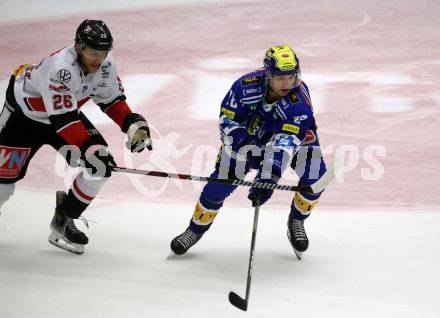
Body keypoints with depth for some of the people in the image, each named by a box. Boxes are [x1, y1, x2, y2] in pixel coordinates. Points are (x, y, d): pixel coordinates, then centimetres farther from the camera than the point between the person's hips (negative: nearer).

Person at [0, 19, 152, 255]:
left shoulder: (106, 66, -17)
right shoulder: (60, 68, -38)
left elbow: (111, 100, 0)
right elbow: (63, 118, -38)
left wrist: (133, 124, -14)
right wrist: (87, 147, -40)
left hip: (66, 111, 6)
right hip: (24, 113, -6)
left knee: (100, 165, -10)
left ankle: (64, 220, 3)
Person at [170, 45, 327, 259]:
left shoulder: (299, 99, -33)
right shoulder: (246, 86, -30)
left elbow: (285, 142, -41)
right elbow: (227, 121, -19)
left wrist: (268, 178, -50)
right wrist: (245, 148, -33)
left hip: (291, 135, 0)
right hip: (246, 135, 0)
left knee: (315, 173, -21)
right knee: (223, 178, -14)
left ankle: (296, 222, 5)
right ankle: (196, 228, 9)